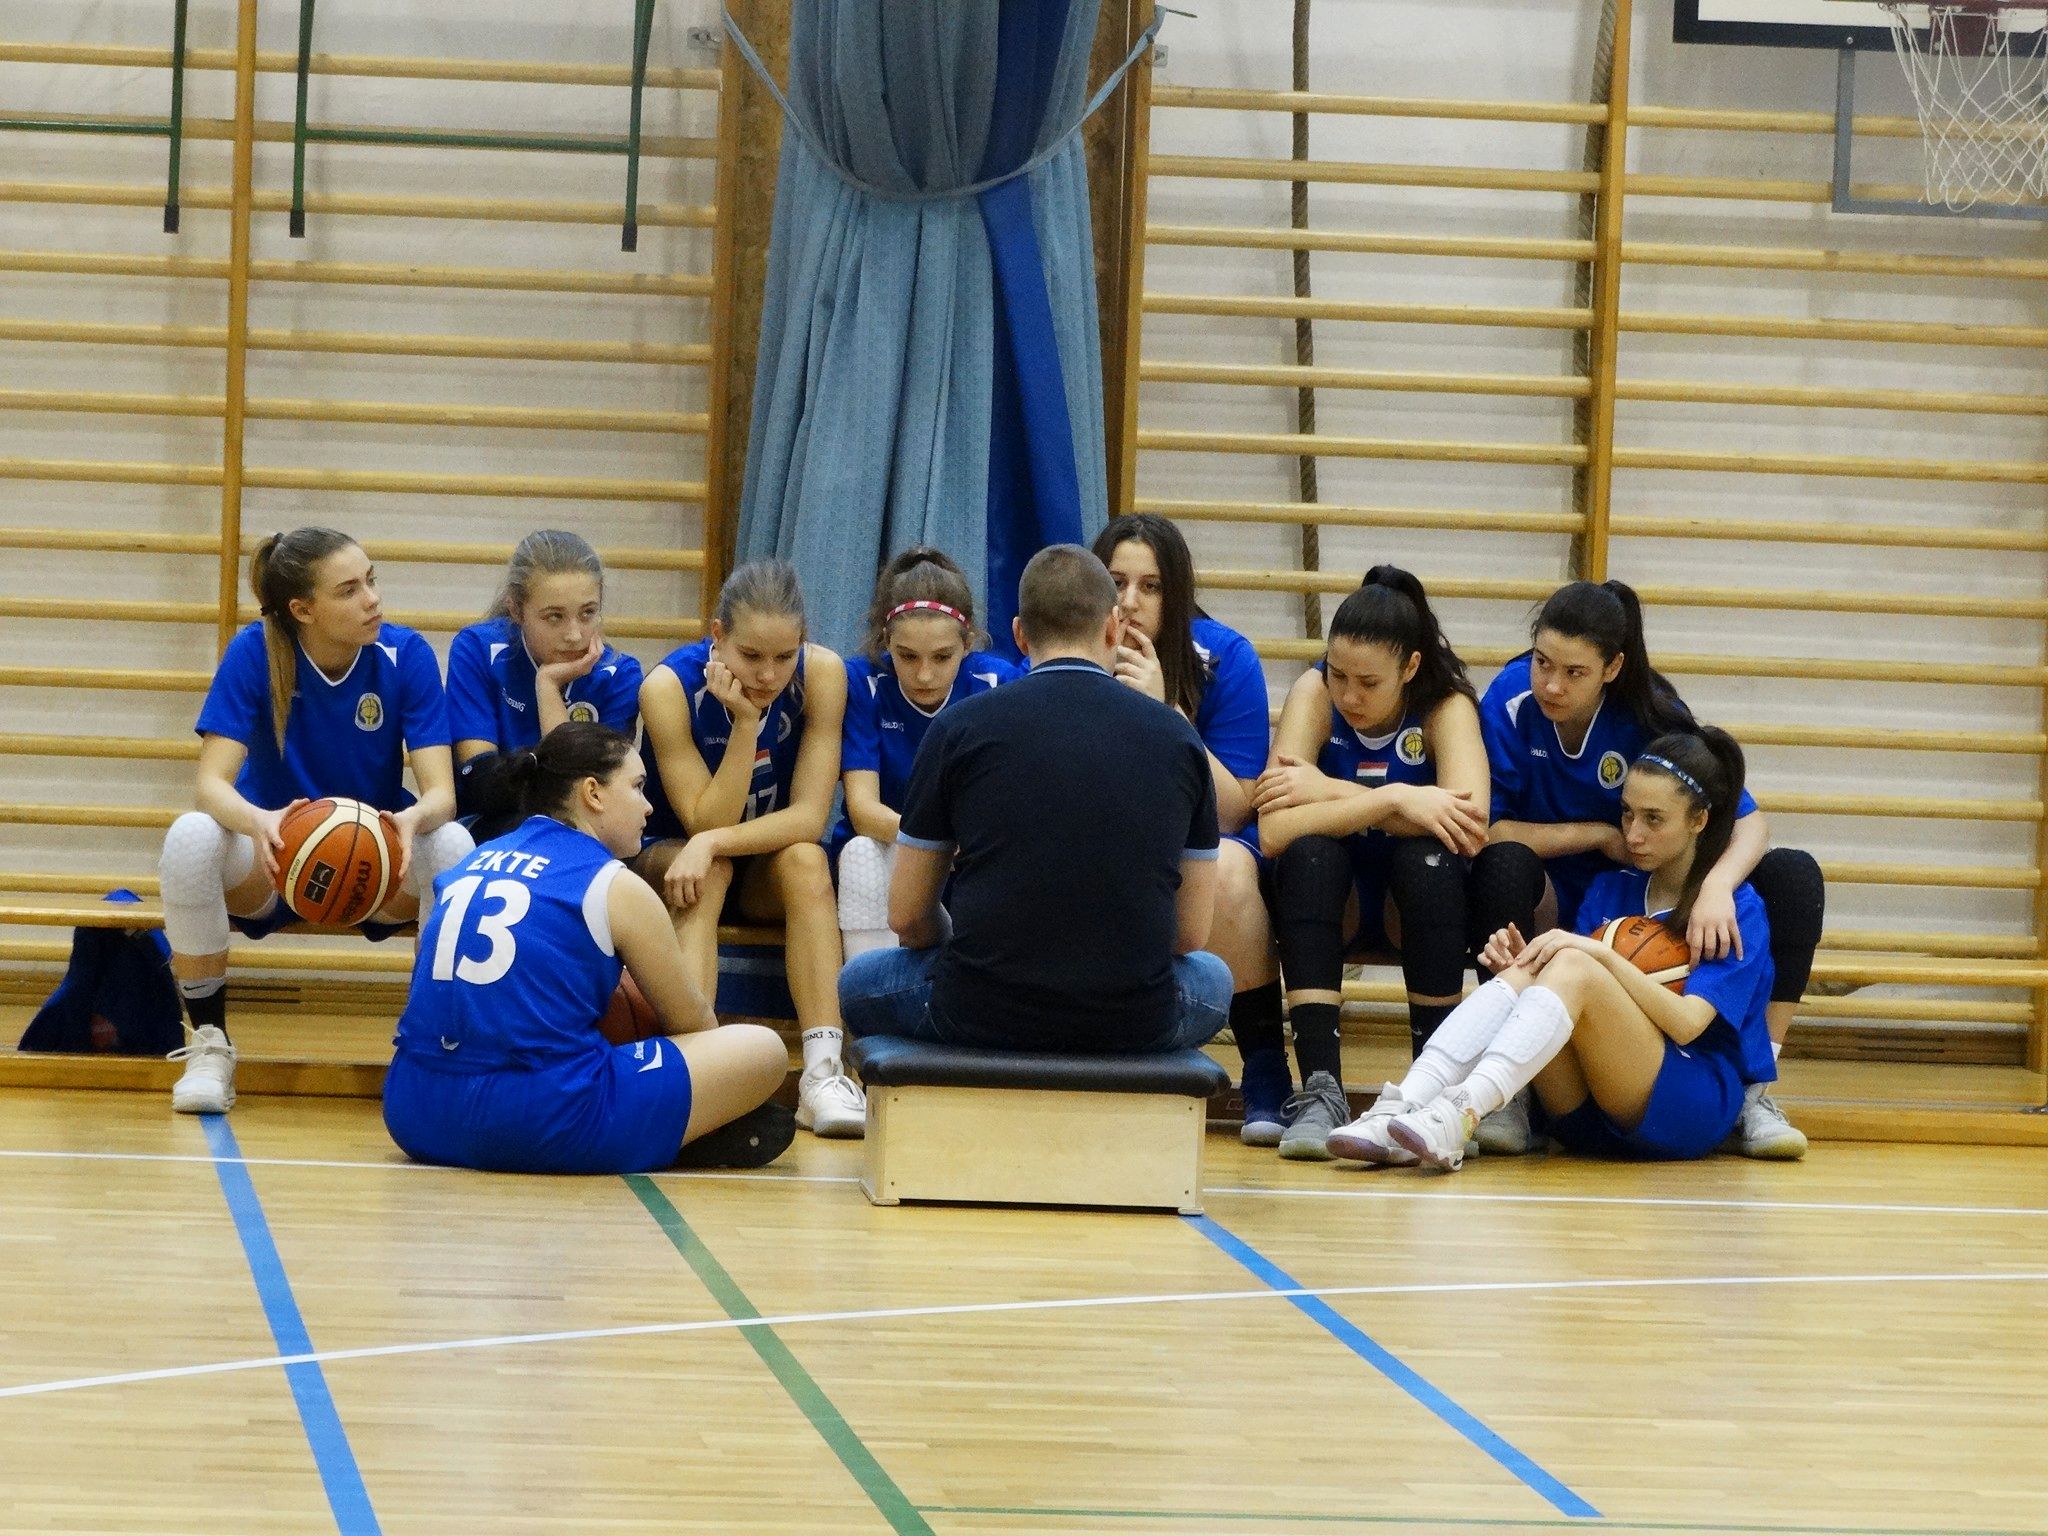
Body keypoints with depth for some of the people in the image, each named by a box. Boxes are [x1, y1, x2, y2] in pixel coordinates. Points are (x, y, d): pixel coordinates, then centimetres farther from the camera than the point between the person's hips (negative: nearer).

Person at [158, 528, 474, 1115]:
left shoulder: (405, 654, -12)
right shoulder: (255, 652, -14)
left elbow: (441, 792, -18)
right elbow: (212, 782, -21)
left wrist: (411, 819, -43)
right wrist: (258, 822, -46)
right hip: (269, 867, 0)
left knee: (451, 845, -32)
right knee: (190, 838, -33)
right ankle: (208, 1045, -15)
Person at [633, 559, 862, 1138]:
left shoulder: (822, 673, -19)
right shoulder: (669, 686, -22)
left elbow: (809, 818, -21)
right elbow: (705, 822, -23)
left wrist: (715, 842, -34)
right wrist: (744, 724, -32)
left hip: (772, 869, 2)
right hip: (673, 858, -2)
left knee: (805, 858, -32)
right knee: (708, 870, -35)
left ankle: (823, 1073, -41)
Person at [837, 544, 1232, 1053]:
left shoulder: (960, 728, 0)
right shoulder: (1177, 737, 4)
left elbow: (907, 916, 6)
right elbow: (1191, 933, 9)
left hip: (980, 1015, -1)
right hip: (1136, 1023, 1)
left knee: (858, 983, 31)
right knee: (1213, 980, 36)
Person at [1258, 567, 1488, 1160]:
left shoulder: (1446, 705, -16)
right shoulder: (1314, 693, -15)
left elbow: (1471, 830, -35)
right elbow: (1275, 829, -30)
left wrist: (1332, 792, -32)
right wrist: (1393, 801, -35)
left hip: (1416, 907, 0)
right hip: (1327, 903, 0)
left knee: (1429, 854, -32)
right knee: (1310, 852, -32)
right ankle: (1321, 1090, -36)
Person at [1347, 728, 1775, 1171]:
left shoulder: (1739, 910, 1)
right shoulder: (1610, 891, 19)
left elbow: (1687, 1024, -12)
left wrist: (1602, 955, -20)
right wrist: (1521, 966, -12)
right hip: (1588, 1120, 5)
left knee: (1572, 967, -28)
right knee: (1524, 974, -22)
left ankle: (1459, 1117, -53)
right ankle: (1397, 1111, -44)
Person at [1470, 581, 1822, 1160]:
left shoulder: (1650, 715, -15)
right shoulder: (1512, 702, -19)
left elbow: (1749, 823, -18)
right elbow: (1483, 829, -22)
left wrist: (1717, 883, -40)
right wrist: (1598, 835, -21)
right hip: (1551, 905, -2)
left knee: (1795, 877, -19)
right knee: (1503, 864, -37)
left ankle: (1750, 1093, -16)